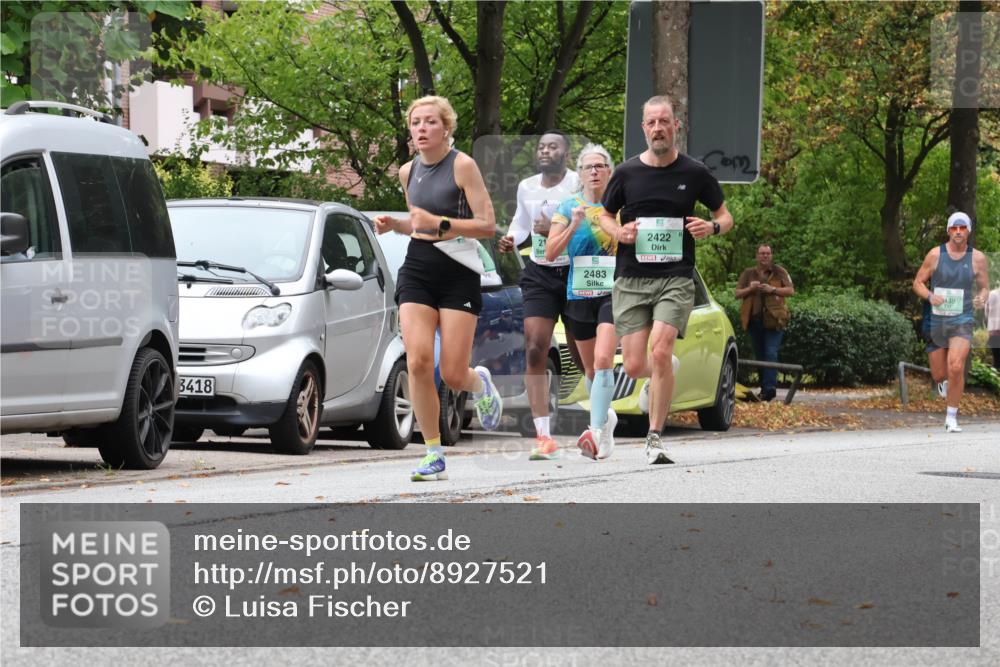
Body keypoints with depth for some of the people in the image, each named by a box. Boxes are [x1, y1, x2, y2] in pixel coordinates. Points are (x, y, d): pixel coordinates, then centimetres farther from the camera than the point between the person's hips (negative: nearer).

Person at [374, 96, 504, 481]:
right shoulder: (408, 172, 10)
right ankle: (434, 456, -4)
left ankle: (480, 383, 34)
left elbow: (488, 225, -11)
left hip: (458, 275, -4)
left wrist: (439, 224, -22)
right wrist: (394, 225, 6)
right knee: (418, 362, -13)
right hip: (417, 272, 4)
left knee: (453, 375, -6)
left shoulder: (462, 166, -8)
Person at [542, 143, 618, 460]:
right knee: (590, 369, 13)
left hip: (613, 294, -3)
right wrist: (572, 225, -14)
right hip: (578, 295, 3)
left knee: (603, 360, -20)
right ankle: (605, 415, 39)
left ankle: (596, 433, -27)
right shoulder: (567, 208, 6)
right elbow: (550, 253, -2)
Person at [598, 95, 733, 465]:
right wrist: (619, 232, -6)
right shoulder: (626, 173, 4)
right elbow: (605, 216, 17)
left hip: (676, 278, -2)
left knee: (660, 352, -21)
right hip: (631, 280, 2)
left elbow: (725, 216, 13)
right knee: (634, 367, -2)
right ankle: (662, 375, 37)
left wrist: (712, 227, -11)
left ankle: (654, 439, -13)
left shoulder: (695, 173, 2)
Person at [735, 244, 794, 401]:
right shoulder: (748, 274, 15)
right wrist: (750, 289, -8)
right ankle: (764, 388, 16)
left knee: (771, 353, -15)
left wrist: (773, 289, -12)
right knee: (760, 355, 8)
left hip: (773, 319, -4)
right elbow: (737, 293, 11)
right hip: (754, 319, 4)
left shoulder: (779, 272, 7)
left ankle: (770, 387, -23)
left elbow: (791, 290, 1)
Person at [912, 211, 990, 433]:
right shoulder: (935, 254, -3)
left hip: (961, 322, -1)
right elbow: (918, 283, 2)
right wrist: (930, 296, -19)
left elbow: (984, 288, 9)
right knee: (939, 375, 8)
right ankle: (944, 382, 48)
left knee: (956, 367, -22)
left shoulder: (977, 258, 0)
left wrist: (981, 298, -15)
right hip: (936, 321, 1)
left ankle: (951, 418, -10)